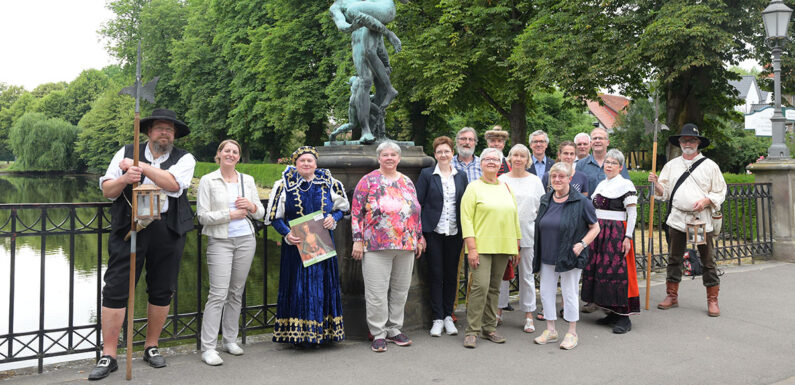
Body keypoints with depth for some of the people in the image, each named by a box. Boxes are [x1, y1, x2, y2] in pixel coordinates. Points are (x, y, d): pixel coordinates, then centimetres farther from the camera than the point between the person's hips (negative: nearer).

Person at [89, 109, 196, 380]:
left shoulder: (184, 159, 6)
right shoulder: (126, 153, 10)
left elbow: (173, 183, -14)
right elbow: (107, 190, 5)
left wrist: (139, 166, -10)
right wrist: (125, 178, -15)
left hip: (168, 231, 0)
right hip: (129, 226, 0)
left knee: (162, 291, 8)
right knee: (115, 289, -3)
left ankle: (151, 347, 25)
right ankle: (108, 356, 6)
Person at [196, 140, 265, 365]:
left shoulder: (248, 180, 11)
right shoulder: (208, 181, 0)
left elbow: (261, 214, 13)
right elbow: (202, 216, -6)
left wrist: (251, 206, -8)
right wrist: (230, 214, -13)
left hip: (246, 240, 4)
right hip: (220, 241, -4)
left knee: (236, 292, 9)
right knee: (218, 294, -9)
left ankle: (230, 340, 21)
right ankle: (208, 348, -3)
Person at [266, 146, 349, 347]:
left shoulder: (328, 183, 5)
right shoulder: (285, 185, 0)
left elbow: (341, 208, 14)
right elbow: (275, 217, 0)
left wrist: (333, 218, -7)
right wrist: (287, 234, -16)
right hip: (296, 244, -2)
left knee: (322, 284, 5)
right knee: (298, 284, 0)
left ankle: (320, 332, 17)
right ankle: (298, 334, 9)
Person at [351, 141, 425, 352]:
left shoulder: (407, 182, 13)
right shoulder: (368, 181, -1)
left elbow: (416, 212, 19)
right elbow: (356, 212, -3)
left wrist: (419, 238, 15)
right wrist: (358, 240, -9)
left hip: (406, 246, 5)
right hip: (376, 247, -4)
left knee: (400, 290, 10)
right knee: (377, 292, -3)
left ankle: (394, 329, 23)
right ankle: (378, 334, 9)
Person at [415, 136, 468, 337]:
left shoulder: (461, 176, 10)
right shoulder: (426, 174, 0)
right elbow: (418, 203, -2)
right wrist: (418, 233, -9)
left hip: (454, 233, 3)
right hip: (433, 232, -3)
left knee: (451, 275, 8)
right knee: (436, 275, 1)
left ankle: (448, 316, 19)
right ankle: (438, 318, 9)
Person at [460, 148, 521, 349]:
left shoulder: (506, 187, 15)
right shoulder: (474, 187, 0)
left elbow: (514, 217, 19)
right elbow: (466, 218, -6)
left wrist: (516, 247, 14)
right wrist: (471, 247, -14)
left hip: (503, 247, 5)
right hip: (481, 246, -5)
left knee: (494, 288, 9)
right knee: (480, 286, -12)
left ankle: (489, 328, 19)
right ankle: (471, 331, -3)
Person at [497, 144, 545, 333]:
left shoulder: (535, 180, 6)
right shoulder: (501, 180, 6)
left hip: (527, 233, 0)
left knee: (527, 275, 5)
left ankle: (529, 315, 14)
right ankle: (498, 310, 19)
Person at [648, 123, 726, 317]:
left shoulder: (710, 166, 4)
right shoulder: (671, 165, 11)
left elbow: (720, 192, 5)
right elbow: (664, 192, 10)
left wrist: (706, 201, -13)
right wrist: (656, 183, -10)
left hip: (702, 219, -2)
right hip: (677, 219, 2)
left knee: (708, 260, 1)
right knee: (674, 259, 8)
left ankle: (712, 301, 10)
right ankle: (672, 296, 19)